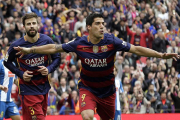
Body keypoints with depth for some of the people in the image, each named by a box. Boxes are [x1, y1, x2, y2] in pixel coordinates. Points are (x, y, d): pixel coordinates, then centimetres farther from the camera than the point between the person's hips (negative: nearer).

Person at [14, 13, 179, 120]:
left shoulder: (111, 41, -16)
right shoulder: (79, 43, -14)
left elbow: (136, 49, -18)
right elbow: (54, 48, -4)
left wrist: (161, 55, -28)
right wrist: (29, 50, -5)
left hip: (107, 90, 2)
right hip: (87, 88, -1)